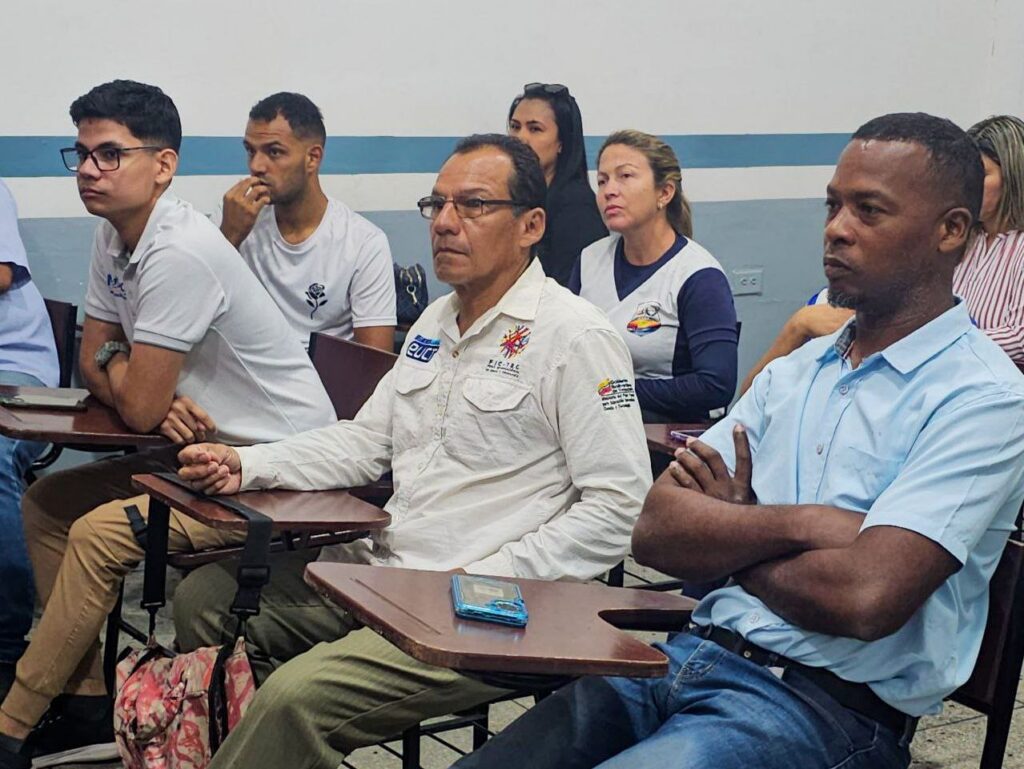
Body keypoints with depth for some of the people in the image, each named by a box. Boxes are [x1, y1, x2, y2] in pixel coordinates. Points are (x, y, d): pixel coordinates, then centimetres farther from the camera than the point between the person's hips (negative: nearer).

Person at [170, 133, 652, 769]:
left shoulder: (578, 337, -11)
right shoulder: (436, 322, 16)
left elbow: (619, 508, -16)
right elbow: (366, 441, 20)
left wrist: (484, 579, -19)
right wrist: (244, 466, 5)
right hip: (381, 568, 9)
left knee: (297, 696, -26)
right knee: (205, 597, 6)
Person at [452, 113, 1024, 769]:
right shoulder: (793, 373, 14)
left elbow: (864, 596, -21)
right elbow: (656, 530, 4)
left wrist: (725, 534, -3)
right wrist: (796, 524, -13)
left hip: (828, 708, -6)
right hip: (692, 658, 6)